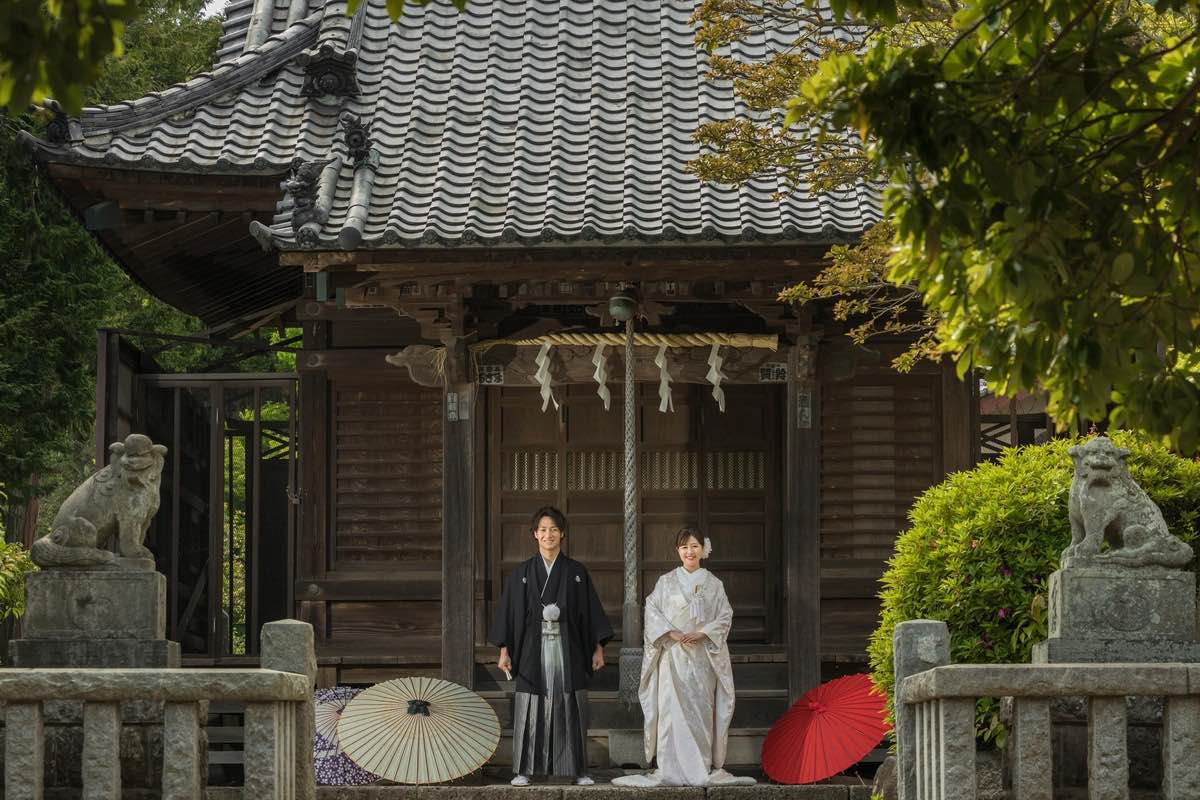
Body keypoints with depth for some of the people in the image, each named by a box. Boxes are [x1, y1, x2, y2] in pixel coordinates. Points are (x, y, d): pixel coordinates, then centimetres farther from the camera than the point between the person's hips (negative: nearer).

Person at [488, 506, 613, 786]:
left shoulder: (577, 572, 7)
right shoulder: (521, 574, 6)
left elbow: (591, 612, 8)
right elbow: (509, 613, 5)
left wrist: (598, 648, 2)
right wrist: (504, 651, -1)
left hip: (568, 648, 0)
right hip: (534, 649, 0)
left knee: (571, 709, 1)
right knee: (531, 709, -1)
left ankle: (577, 769, 6)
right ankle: (524, 769, 4)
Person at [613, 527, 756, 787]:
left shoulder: (713, 584, 8)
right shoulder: (666, 581, 7)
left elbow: (725, 617, 4)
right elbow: (652, 611, 2)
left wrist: (702, 633, -11)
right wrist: (671, 632, -12)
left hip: (703, 656, 0)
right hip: (673, 655, 0)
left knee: (702, 707, -2)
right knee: (671, 708, -6)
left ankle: (704, 767, 1)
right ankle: (670, 768, -7)